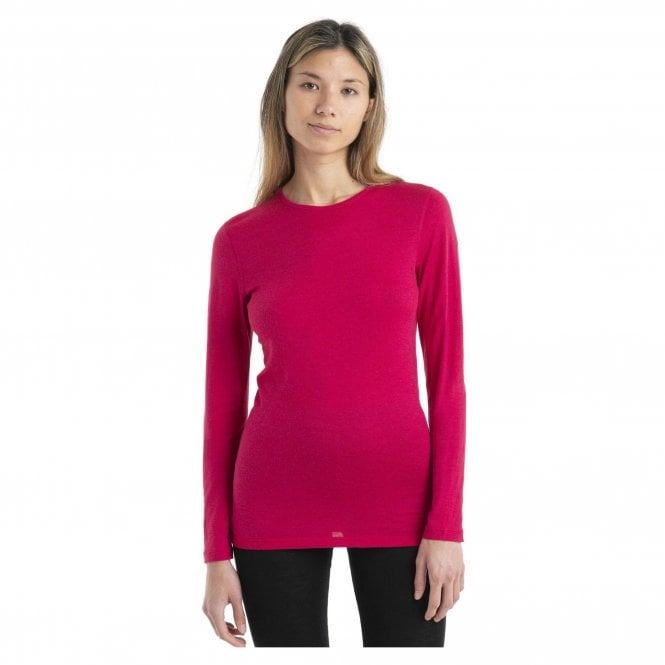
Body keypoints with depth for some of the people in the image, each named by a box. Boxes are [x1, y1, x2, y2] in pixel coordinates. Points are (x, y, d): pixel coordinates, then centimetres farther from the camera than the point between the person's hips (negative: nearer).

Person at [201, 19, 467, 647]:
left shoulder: (422, 212, -2)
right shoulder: (240, 239, 0)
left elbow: (446, 373, -2)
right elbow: (223, 397, 4)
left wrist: (446, 524, -7)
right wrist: (217, 552, 3)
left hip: (397, 500, 0)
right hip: (277, 506, 1)